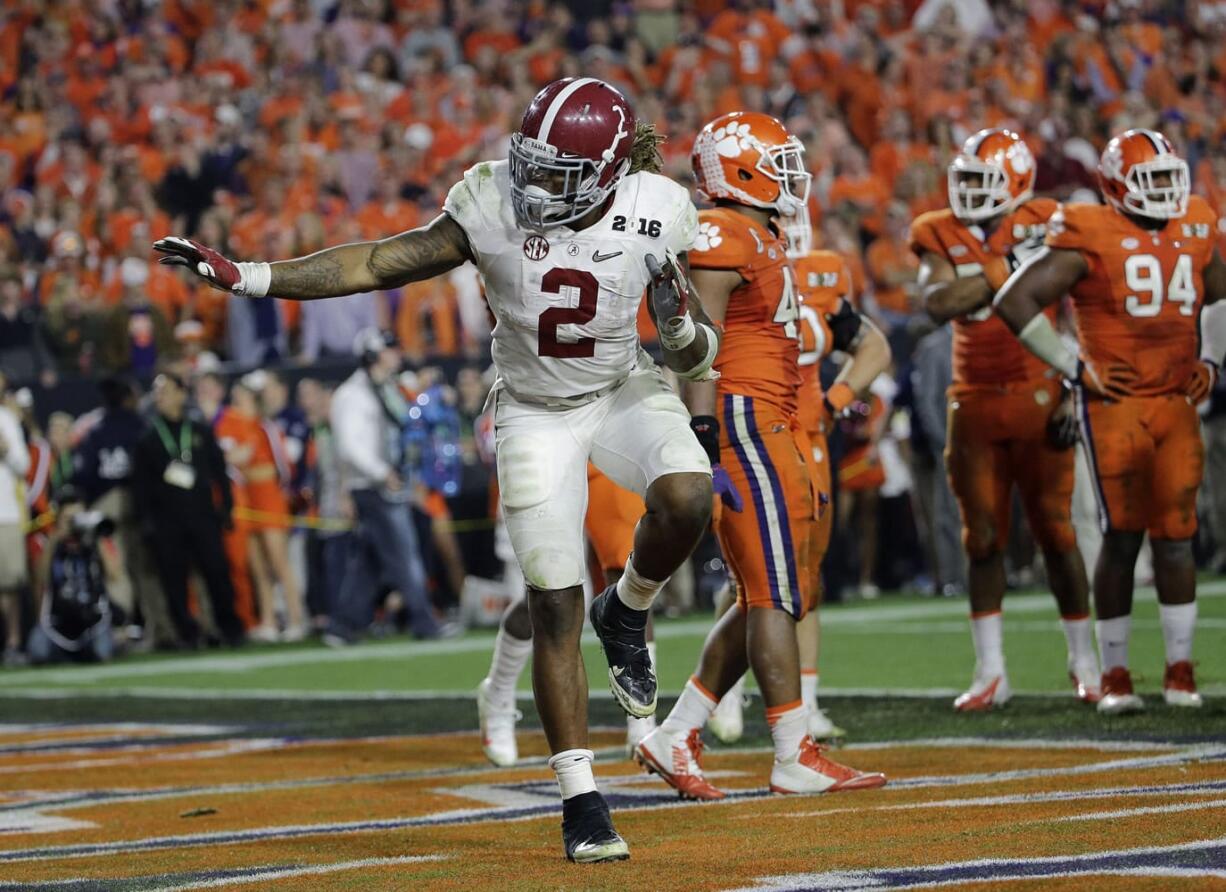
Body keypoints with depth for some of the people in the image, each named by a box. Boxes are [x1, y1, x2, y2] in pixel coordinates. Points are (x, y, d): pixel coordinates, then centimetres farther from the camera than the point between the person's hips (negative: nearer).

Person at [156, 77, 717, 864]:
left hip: (626, 391, 0)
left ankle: (627, 615, 1)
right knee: (555, 607, -6)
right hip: (536, 411, 0)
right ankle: (583, 806, 4)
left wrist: (685, 328, -32)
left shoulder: (658, 214, -18)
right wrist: (244, 277, -18)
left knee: (686, 497, -32)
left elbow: (698, 357, -7)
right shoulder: (493, 204, -19)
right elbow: (380, 265, -13)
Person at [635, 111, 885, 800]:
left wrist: (797, 454, 26)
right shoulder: (721, 238, -11)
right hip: (743, 419, -10)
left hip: (774, 425, 10)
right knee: (775, 594, -8)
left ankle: (677, 738, 12)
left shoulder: (762, 239, 21)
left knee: (767, 599, 9)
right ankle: (796, 759, -6)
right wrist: (703, 430, -25)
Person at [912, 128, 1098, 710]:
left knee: (1055, 530, 0)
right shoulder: (940, 237, 3)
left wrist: (1072, 389, -11)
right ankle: (990, 673, 10)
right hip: (975, 403, 3)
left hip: (1037, 396, -3)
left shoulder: (1045, 229, -4)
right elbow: (937, 303, -15)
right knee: (983, 537, 5)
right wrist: (1007, 267, -20)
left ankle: (1084, 662, 14)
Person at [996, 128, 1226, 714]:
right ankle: (1114, 675, 7)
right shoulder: (1088, 238, -8)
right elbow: (1015, 301, -10)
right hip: (1114, 405, -5)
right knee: (1122, 537, -3)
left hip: (1177, 402, 5)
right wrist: (1076, 368, -8)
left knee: (1175, 536, 3)